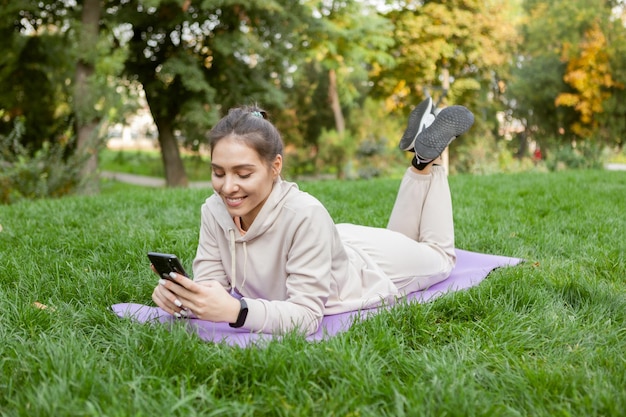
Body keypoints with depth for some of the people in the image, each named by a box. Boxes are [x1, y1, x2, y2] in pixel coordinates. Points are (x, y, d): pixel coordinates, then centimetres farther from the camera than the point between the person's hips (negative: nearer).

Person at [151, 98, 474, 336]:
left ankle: (428, 158, 32)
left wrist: (236, 311, -59)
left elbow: (307, 315, -43)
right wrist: (182, 296, -45)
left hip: (369, 267, -5)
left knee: (439, 257, 29)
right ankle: (419, 146, 40)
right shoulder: (214, 210, -28)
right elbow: (210, 284, -23)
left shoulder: (304, 215, -44)